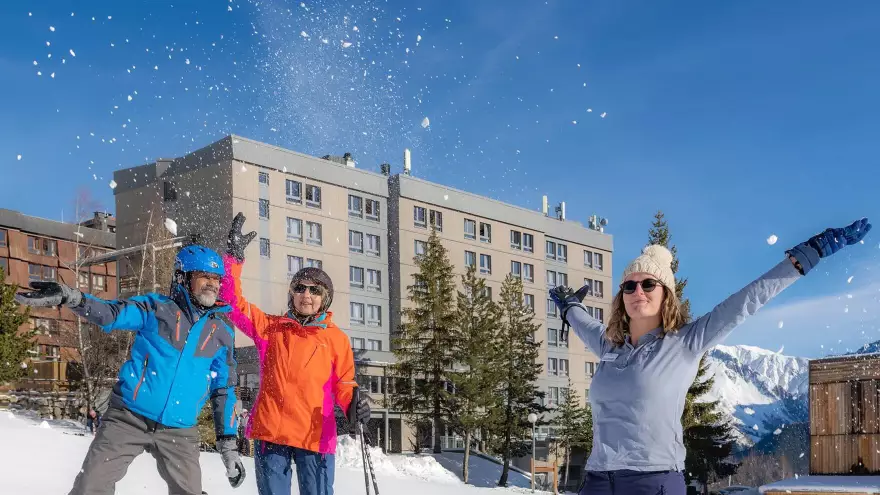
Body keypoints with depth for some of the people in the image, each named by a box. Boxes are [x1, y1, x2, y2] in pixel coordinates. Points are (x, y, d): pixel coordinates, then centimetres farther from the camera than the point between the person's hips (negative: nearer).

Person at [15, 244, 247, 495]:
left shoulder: (222, 332, 7)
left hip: (179, 431, 2)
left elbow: (224, 390, 11)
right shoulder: (157, 308, 1)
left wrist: (228, 443, 8)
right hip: (129, 418, -2)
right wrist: (69, 296, -31)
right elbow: (111, 313, -12)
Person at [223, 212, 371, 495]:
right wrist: (234, 256, 2)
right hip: (270, 431, 1)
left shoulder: (336, 339, 8)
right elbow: (234, 304, 7)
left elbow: (343, 384, 9)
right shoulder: (271, 327, 11)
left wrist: (354, 406, -13)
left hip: (316, 437, -1)